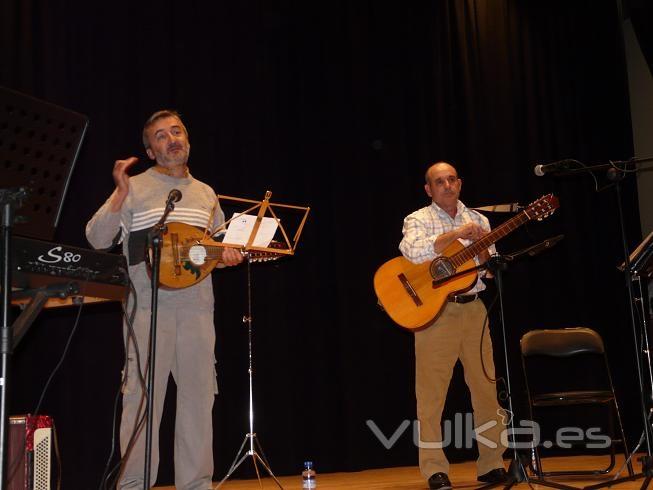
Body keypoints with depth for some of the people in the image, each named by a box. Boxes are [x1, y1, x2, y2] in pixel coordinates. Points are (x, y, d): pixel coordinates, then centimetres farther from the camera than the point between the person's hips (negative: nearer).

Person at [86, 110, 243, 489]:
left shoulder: (206, 194, 17)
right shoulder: (135, 188, 2)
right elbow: (97, 239, -5)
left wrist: (230, 254, 3)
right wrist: (120, 195, -18)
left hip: (197, 306, 4)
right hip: (149, 306, -4)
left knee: (199, 394, 6)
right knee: (142, 396, -4)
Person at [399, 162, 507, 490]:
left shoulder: (477, 220, 13)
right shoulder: (418, 220, 1)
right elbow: (414, 253, -21)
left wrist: (482, 248, -10)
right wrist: (455, 234, -22)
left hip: (472, 309, 4)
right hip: (434, 311, -4)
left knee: (487, 388, 5)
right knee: (431, 393, -4)